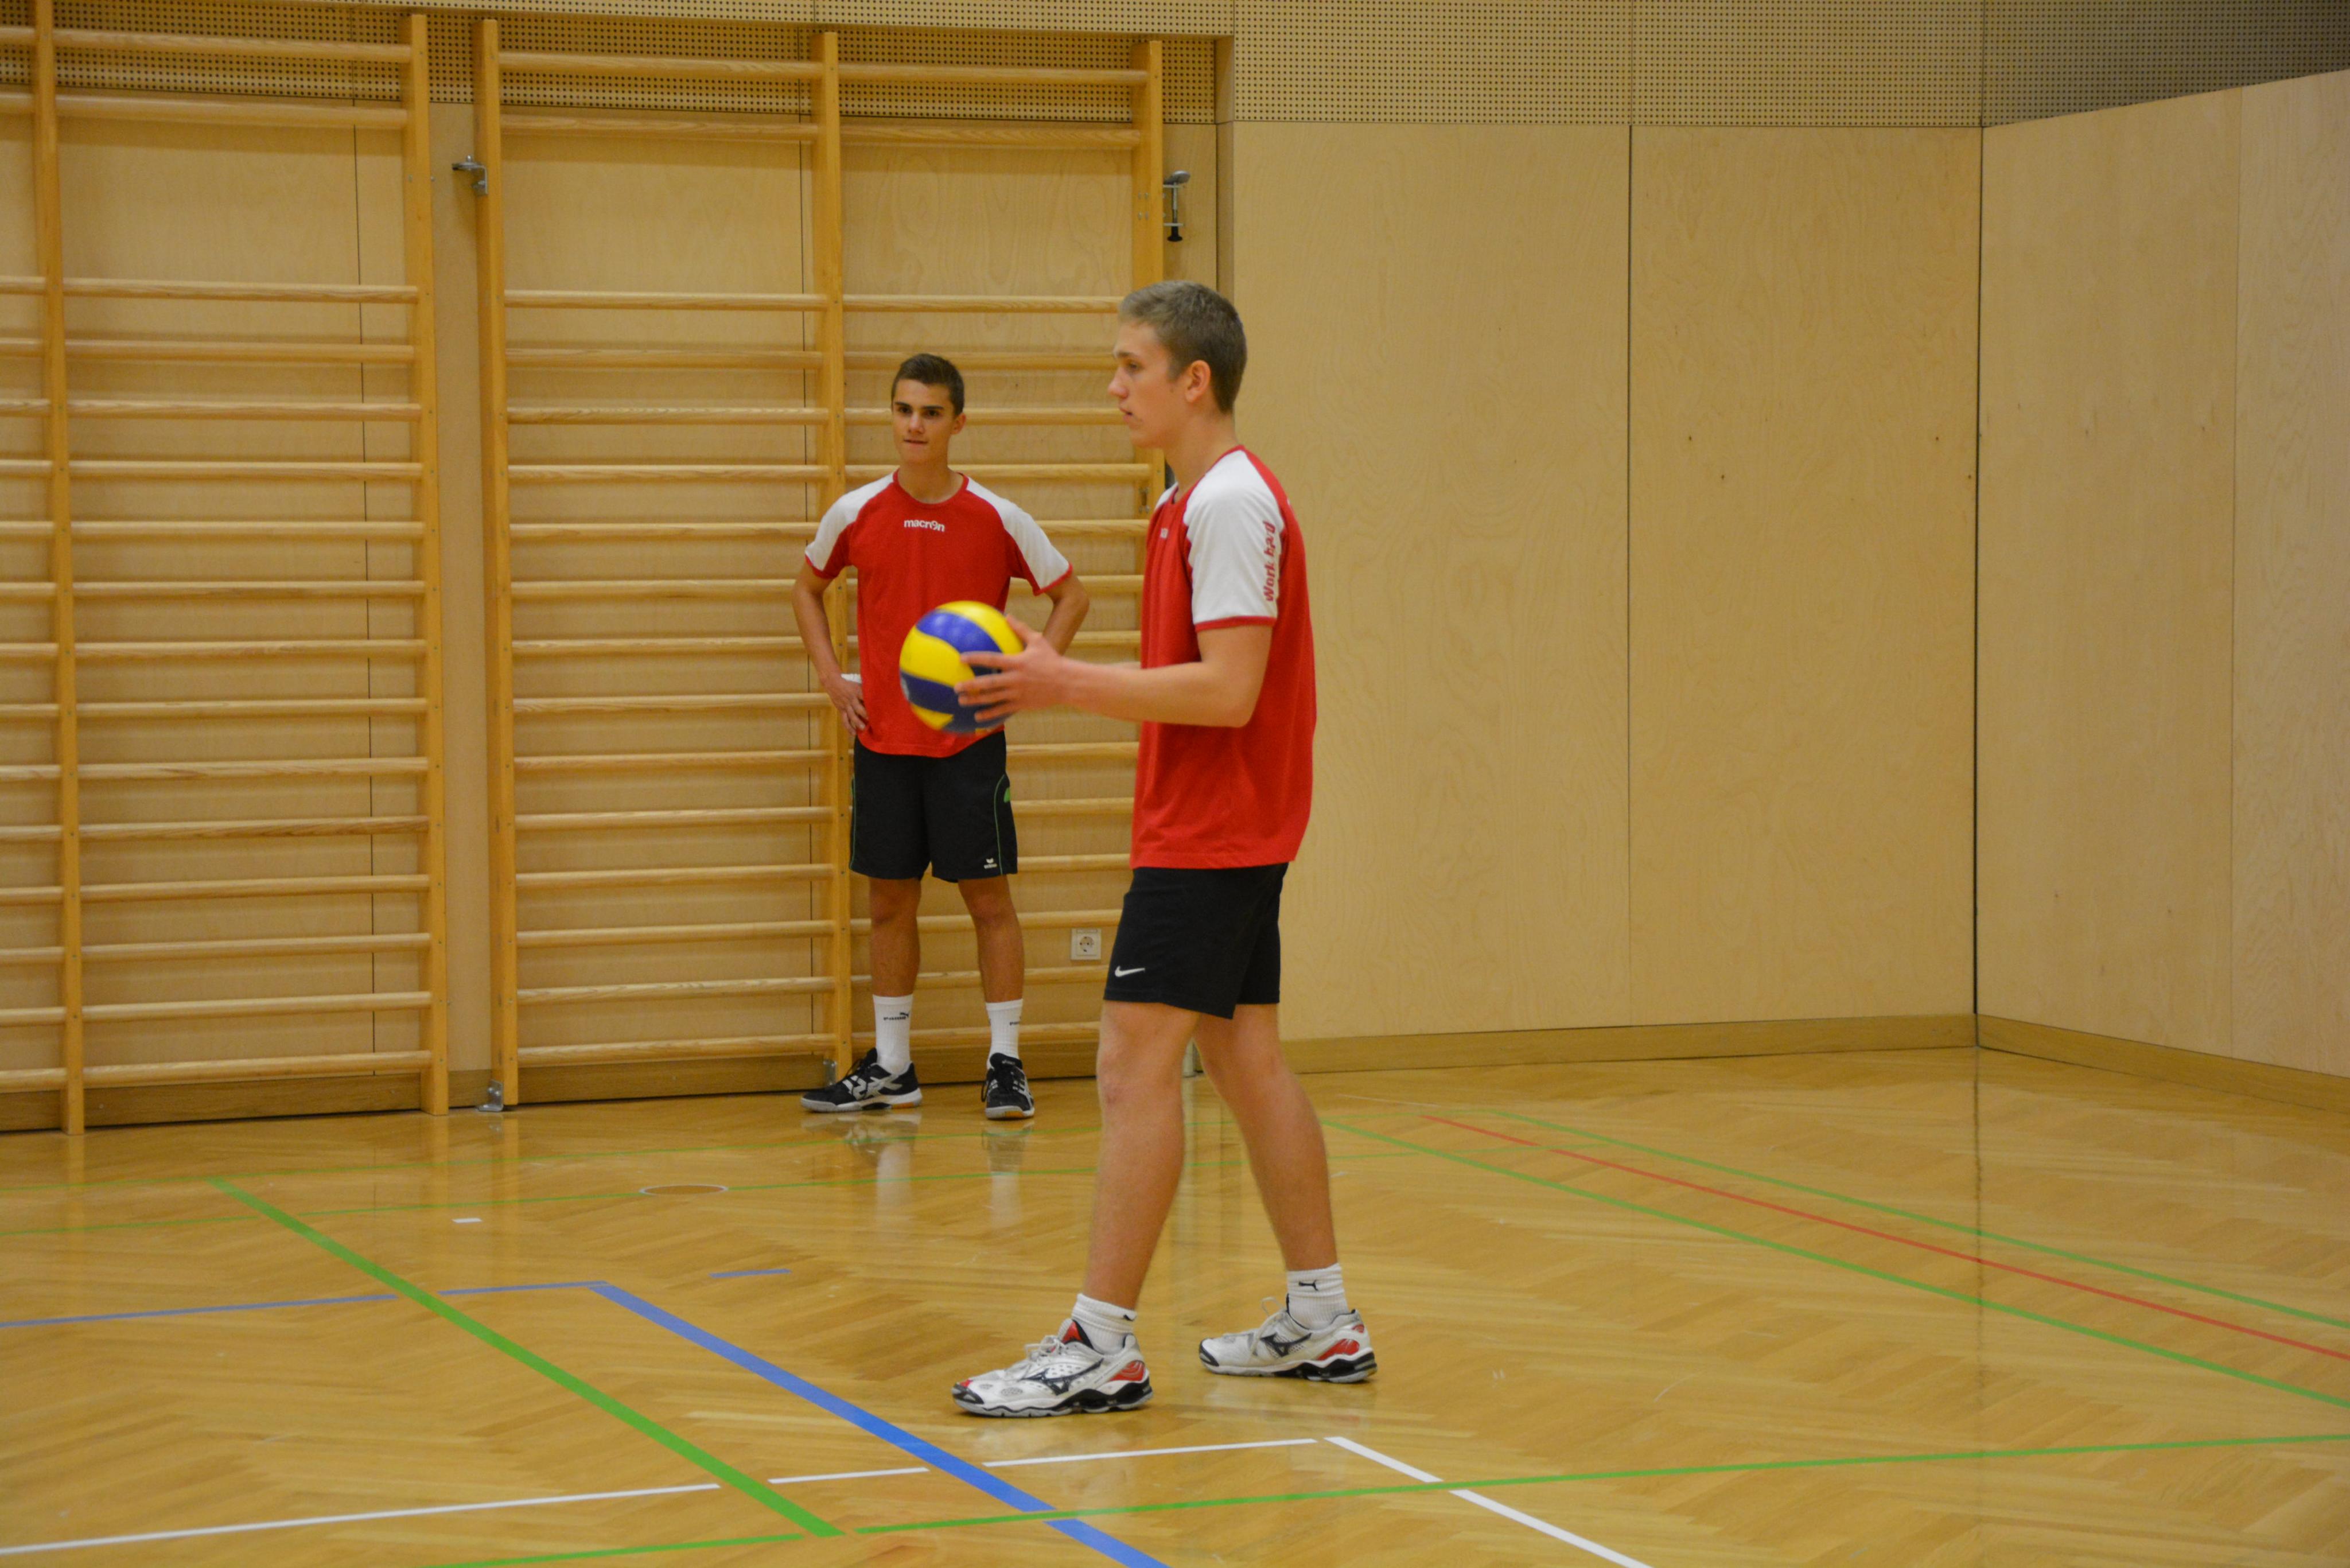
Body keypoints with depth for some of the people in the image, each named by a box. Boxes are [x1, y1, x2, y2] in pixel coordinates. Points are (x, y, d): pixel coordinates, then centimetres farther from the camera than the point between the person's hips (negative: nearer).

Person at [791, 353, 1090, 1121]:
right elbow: (807, 585, 18)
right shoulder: (856, 514, 0)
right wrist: (831, 676, 6)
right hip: (883, 737, 2)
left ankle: (1005, 1064, 5)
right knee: (891, 899, 8)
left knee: (988, 894, -2)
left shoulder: (997, 518, -6)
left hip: (969, 739, -2)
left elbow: (1070, 593, 6)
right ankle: (890, 1066, 17)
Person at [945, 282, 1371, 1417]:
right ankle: (1322, 1323, 19)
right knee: (1247, 1062, 13)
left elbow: (1227, 690, -22)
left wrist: (1067, 684, -19)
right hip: (1232, 836, 10)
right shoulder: (1195, 501, 15)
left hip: (1206, 841, -10)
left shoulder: (1230, 503, -16)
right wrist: (1060, 683, 10)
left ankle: (1102, 1346, -8)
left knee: (1135, 1065, -9)